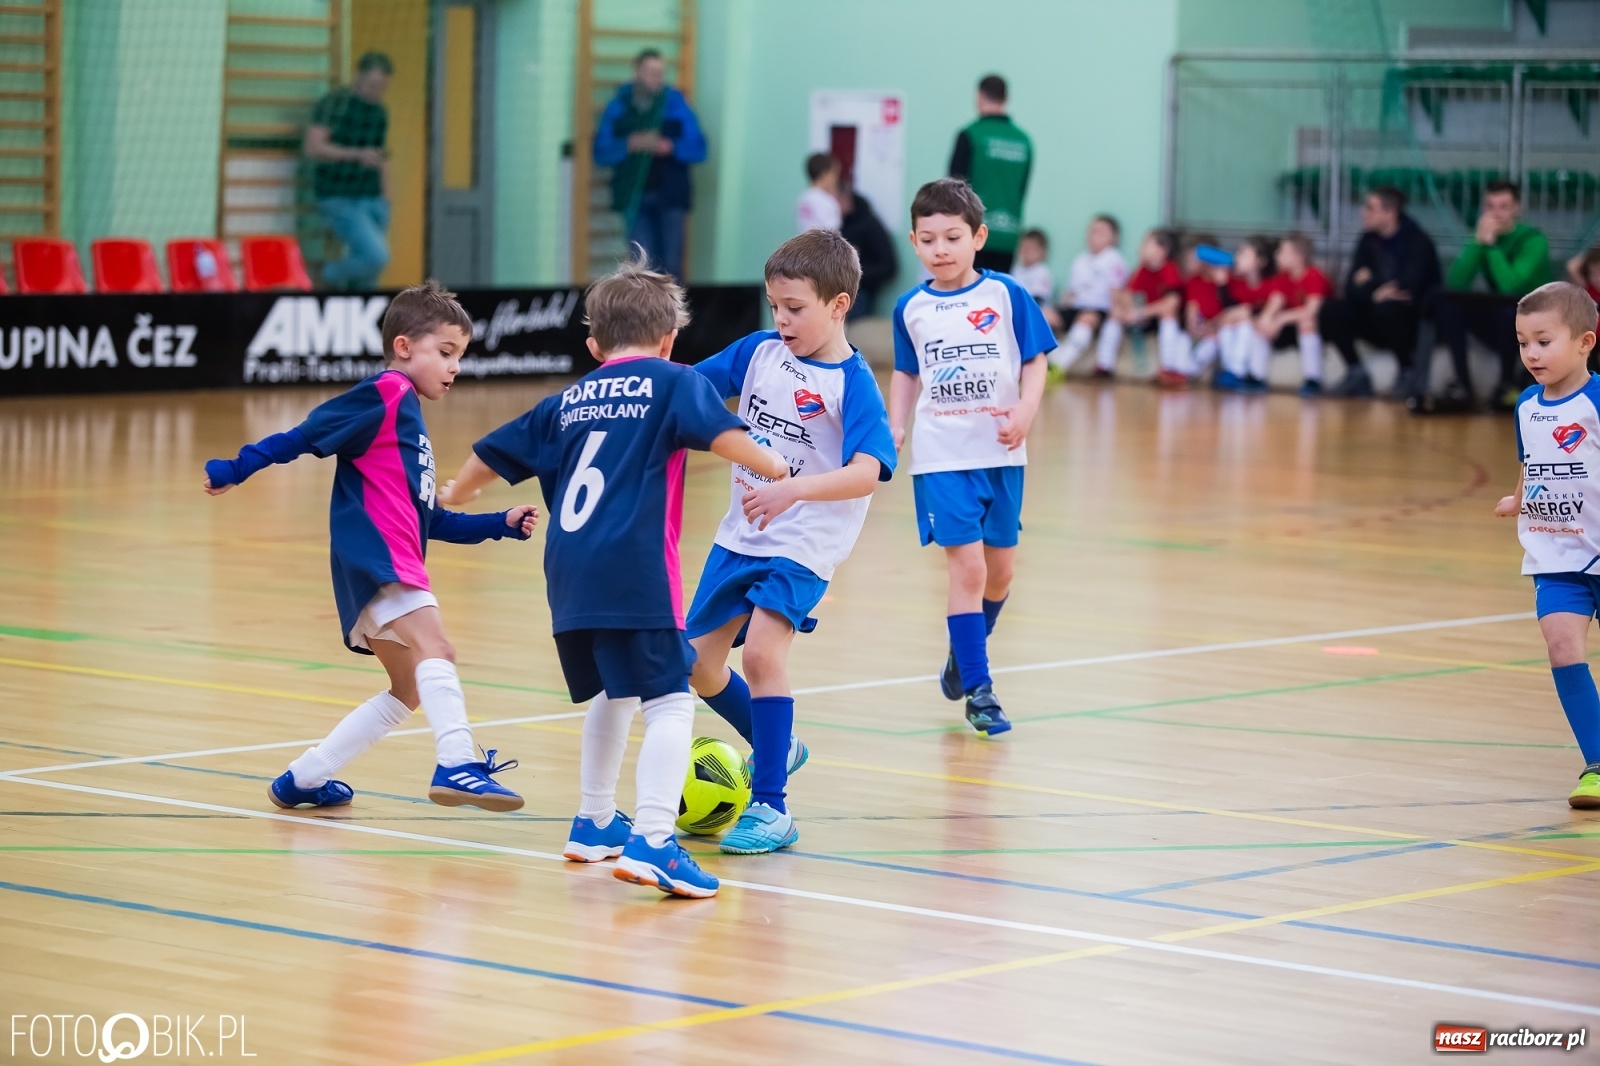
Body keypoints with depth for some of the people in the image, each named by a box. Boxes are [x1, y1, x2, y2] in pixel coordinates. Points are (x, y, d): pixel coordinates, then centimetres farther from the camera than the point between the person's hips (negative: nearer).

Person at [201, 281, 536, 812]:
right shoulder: (385, 394, -4)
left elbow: (431, 519, 27)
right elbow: (306, 435, -7)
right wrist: (235, 470, -10)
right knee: (435, 650, -27)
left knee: (408, 690, 17)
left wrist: (500, 524, 19)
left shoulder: (410, 418, 24)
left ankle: (302, 779, 25)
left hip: (395, 565, 11)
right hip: (375, 555, -11)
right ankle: (458, 766, -43)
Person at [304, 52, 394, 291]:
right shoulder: (334, 103, -9)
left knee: (366, 279, 3)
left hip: (372, 199, 7)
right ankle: (333, 274, 7)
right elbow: (312, 148, -19)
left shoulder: (380, 113, 12)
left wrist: (385, 203, 17)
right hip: (340, 200, -7)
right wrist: (357, 155, -28)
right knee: (375, 256, -20)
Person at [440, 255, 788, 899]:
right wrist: (777, 470, -6)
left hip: (570, 574, 7)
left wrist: (455, 496, 49)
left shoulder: (567, 402, 21)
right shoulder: (672, 382, 5)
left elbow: (493, 453, 31)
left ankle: (594, 825, 39)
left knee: (612, 692, 27)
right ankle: (652, 841, -25)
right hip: (634, 574, -7)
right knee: (669, 701, -9)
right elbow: (719, 432, -14)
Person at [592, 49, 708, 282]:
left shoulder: (676, 104, 1)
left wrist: (671, 147, -19)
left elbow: (698, 149, -1)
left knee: (670, 267, -2)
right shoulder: (618, 108, 3)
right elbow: (601, 153, -2)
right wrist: (630, 144, -19)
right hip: (634, 197, 1)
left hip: (671, 195, -1)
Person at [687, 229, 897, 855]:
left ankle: (771, 808, -15)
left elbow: (867, 472, -29)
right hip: (740, 534, 7)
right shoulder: (760, 351, 1)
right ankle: (775, 749, 36)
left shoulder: (852, 382, -16)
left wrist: (793, 489, -43)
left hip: (804, 545, -7)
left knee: (761, 649, -24)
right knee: (699, 661, 9)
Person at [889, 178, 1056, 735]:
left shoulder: (1006, 295, -3)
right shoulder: (911, 308, 3)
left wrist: (1026, 409, -17)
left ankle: (965, 654, 38)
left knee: (1000, 569, 11)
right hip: (942, 456, -1)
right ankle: (978, 690, -4)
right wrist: (893, 428, 0)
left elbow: (1034, 362, 0)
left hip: (1000, 453, 1)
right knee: (967, 567, -9)